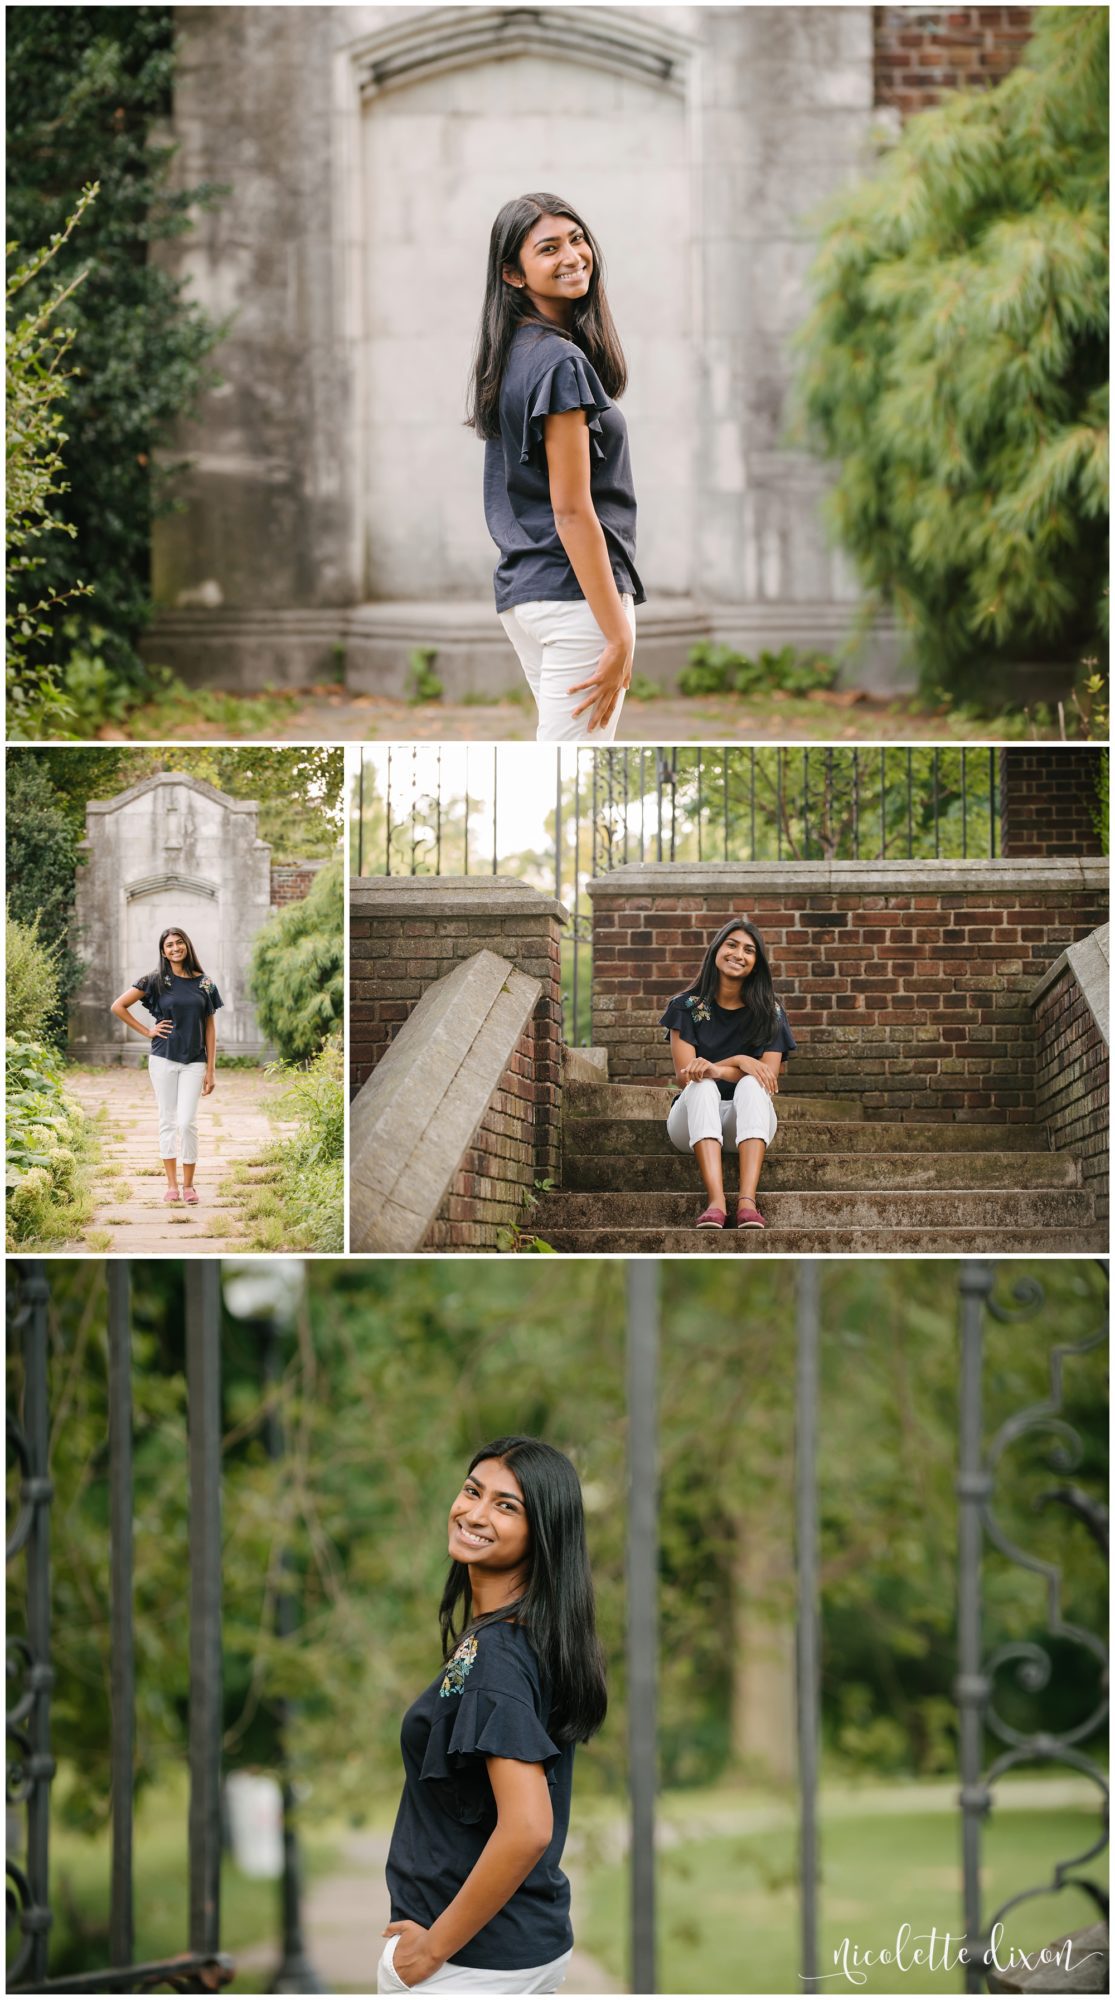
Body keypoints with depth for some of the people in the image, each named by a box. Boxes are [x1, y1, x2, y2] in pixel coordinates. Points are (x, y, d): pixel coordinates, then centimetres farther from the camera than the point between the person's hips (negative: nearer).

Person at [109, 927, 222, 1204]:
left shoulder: (205, 983, 6)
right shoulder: (156, 981, 1)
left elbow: (210, 1028, 7)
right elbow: (118, 1007, 3)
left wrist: (211, 1070, 3)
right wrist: (146, 1031, -1)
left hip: (194, 1062, 0)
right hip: (163, 1059, 0)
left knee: (187, 1122, -8)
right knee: (168, 1121, 3)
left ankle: (188, 1184, 2)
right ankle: (171, 1184, 9)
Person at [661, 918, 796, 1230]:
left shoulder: (769, 1013, 4)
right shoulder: (686, 1007, 3)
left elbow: (768, 1077, -9)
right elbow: (684, 1073, -7)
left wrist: (714, 1069, -25)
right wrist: (738, 1062, -20)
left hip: (747, 1116, 0)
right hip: (694, 1120, 0)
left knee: (752, 1085, -33)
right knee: (702, 1085, -34)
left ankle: (747, 1200, -53)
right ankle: (715, 1201, -55)